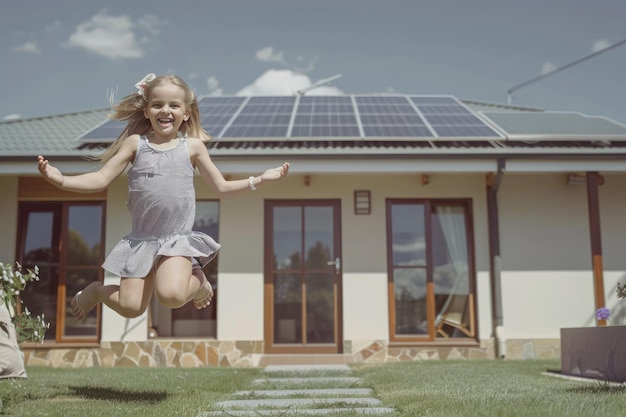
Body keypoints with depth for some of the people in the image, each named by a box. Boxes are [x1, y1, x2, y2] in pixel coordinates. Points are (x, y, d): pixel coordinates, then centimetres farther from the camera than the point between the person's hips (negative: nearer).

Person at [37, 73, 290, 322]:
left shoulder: (193, 147, 1)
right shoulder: (135, 143, 1)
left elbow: (222, 187, 8)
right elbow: (101, 180, 0)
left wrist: (260, 179, 1)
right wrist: (60, 179, -13)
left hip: (178, 240, -1)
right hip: (140, 240, 1)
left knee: (171, 295, -27)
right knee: (130, 308, -1)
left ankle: (198, 280, 8)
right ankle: (94, 291, 33)